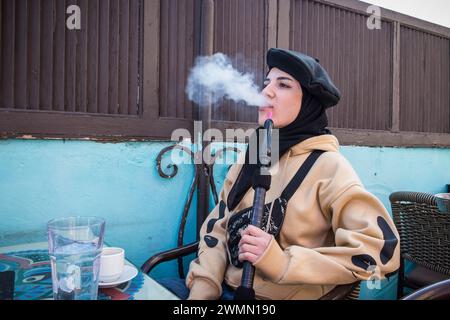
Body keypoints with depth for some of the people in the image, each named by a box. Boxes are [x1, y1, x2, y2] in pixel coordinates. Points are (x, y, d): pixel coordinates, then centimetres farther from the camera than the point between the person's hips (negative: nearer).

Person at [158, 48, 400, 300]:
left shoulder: (328, 166, -13)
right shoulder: (250, 157, 6)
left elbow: (381, 249, -20)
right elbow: (218, 228, 5)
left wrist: (285, 263, -25)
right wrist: (202, 288, -8)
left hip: (282, 295, -5)